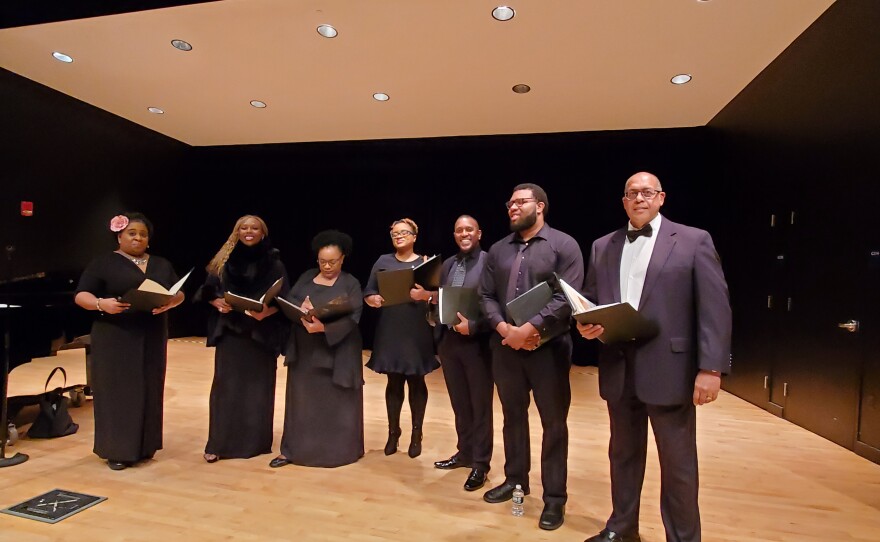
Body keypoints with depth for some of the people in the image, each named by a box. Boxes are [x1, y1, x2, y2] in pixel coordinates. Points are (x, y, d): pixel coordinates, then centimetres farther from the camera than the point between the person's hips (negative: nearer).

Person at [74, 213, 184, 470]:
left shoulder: (162, 265, 12)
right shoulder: (103, 263, 1)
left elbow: (179, 294, 8)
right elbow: (81, 295, -3)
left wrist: (168, 302, -14)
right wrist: (101, 304, -24)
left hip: (152, 338, 4)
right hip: (115, 339, -3)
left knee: (149, 389, 7)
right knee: (117, 390, -1)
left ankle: (144, 446, 19)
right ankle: (117, 450, 9)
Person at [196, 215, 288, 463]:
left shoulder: (274, 263, 0)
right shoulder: (224, 260, 7)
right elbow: (208, 292, 8)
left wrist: (266, 312, -21)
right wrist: (217, 302, -13)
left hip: (261, 334, -1)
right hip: (229, 332, 2)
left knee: (257, 386, 5)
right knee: (226, 385, 3)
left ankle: (256, 441, 18)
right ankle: (219, 443, 14)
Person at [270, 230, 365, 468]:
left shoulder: (351, 284, -5)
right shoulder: (307, 277, 8)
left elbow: (352, 319, -15)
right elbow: (288, 301, 1)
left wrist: (323, 327, -29)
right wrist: (300, 310, -21)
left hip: (336, 353, -3)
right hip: (304, 351, 4)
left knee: (335, 402, 5)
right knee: (302, 399, 10)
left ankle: (339, 449, 19)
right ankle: (292, 449, 19)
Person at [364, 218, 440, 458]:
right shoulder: (383, 261, 9)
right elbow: (368, 293, 6)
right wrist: (374, 299, -16)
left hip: (417, 333, -1)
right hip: (390, 332, 1)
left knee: (416, 382, 7)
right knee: (394, 382, 10)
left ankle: (416, 434, 19)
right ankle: (393, 432, 24)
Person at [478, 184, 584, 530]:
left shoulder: (563, 245, -5)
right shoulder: (498, 250, 10)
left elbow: (567, 297, -14)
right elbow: (486, 295, 6)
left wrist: (527, 329, -19)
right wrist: (504, 329, -11)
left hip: (548, 347, -4)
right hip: (505, 346, 5)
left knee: (554, 422, 7)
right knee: (513, 415, 17)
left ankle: (554, 497, 23)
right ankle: (515, 479, 36)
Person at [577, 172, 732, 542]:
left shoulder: (694, 241, -1)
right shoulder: (603, 247, 10)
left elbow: (715, 308, -6)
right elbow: (589, 301, 13)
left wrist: (711, 368, -14)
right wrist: (586, 325, -10)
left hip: (669, 370, -4)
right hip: (619, 369, 4)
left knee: (678, 464, 8)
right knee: (623, 454, 19)